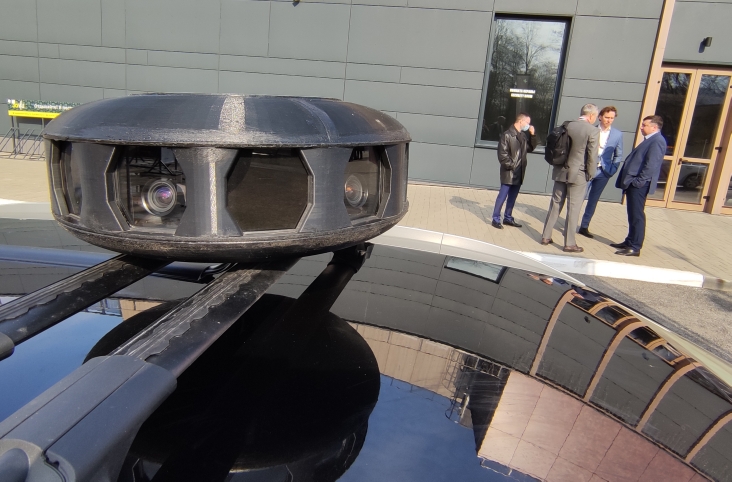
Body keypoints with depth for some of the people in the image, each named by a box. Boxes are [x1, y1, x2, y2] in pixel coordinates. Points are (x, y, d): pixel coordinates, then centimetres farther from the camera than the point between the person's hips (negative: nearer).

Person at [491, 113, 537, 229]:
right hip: (509, 172, -7)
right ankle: (496, 219, 5)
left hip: (519, 173, 7)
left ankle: (508, 218, 24)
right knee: (503, 196, -3)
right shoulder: (507, 135, -10)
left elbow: (531, 148, 19)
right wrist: (511, 166, -16)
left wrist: (532, 135, 7)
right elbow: (502, 154, -14)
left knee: (512, 197, 13)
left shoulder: (524, 135, 12)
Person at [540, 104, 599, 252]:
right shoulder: (593, 130, -11)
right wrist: (590, 174, 0)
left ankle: (546, 236, 19)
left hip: (561, 172, 5)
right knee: (573, 209, 1)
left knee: (555, 204, 13)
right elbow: (592, 156, -11)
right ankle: (569, 243, 8)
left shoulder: (567, 126, 4)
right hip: (578, 174, -5)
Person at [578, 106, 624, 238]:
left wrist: (612, 170, -2)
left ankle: (584, 226, 20)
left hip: (603, 172, 3)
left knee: (593, 201, 10)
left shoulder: (618, 134, 3)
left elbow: (618, 155, 8)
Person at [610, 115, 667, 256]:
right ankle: (630, 241, 24)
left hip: (638, 185, -10)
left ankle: (635, 247, -3)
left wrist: (638, 181, -21)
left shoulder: (657, 141, -11)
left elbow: (651, 165, -20)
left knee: (637, 215, -7)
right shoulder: (650, 140, 22)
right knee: (632, 215, 15)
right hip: (633, 183, 10)